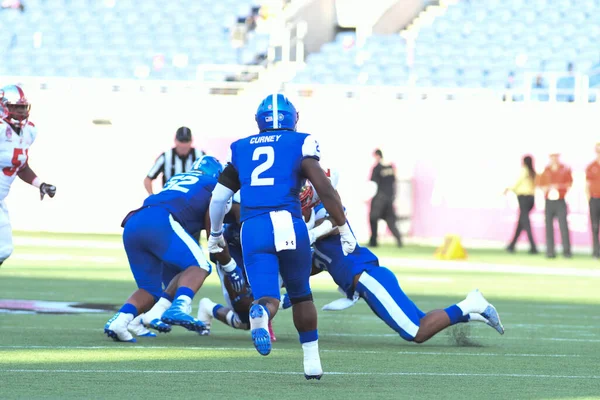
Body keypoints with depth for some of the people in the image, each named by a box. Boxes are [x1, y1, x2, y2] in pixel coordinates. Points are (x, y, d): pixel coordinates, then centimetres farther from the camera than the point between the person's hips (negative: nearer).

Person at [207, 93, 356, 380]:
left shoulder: (240, 149, 18)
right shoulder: (300, 144, 8)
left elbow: (218, 197, 20)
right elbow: (325, 190, -2)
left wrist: (215, 233, 36)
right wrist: (344, 229, 5)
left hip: (252, 229, 1)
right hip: (288, 224, -1)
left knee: (268, 298, -3)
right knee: (301, 295, 19)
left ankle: (260, 314, -40)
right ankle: (312, 361, 24)